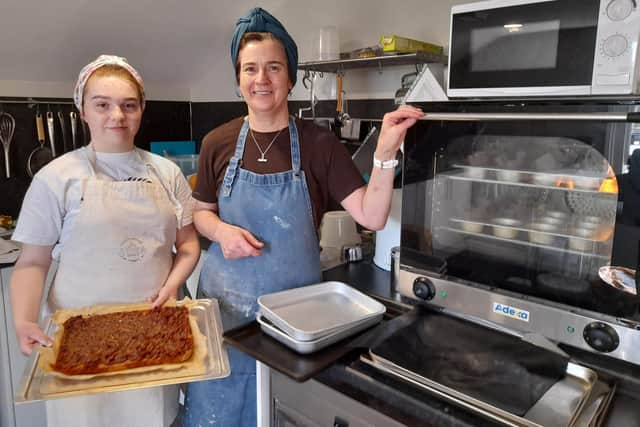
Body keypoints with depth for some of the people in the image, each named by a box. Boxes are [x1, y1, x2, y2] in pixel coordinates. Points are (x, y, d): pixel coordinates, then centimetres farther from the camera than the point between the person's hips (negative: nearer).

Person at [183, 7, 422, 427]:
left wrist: (386, 150, -28)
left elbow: (371, 216, -15)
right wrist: (222, 231, -14)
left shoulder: (320, 144, -10)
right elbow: (201, 213, 8)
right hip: (226, 300, 2)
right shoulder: (218, 143, -3)